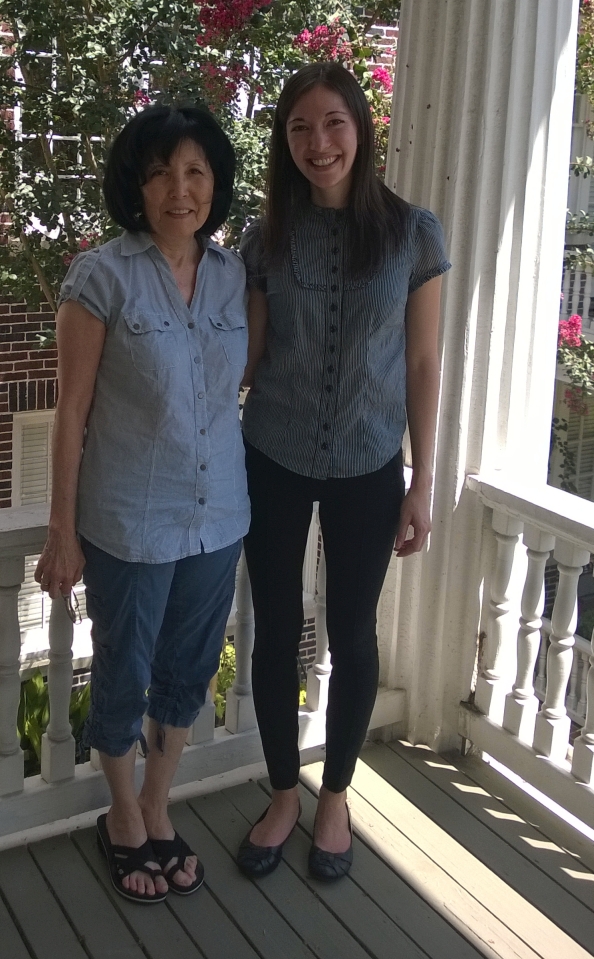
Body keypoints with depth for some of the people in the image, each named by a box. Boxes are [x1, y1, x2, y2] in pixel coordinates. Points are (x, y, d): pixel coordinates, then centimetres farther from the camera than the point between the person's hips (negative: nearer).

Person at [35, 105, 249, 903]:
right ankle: (124, 817, 39)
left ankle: (157, 812, 40)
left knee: (188, 671, 18)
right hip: (129, 523, -4)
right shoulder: (103, 276, -13)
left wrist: (244, 492, 9)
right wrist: (62, 532, -9)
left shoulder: (235, 274, 1)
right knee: (125, 677, 13)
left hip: (218, 516, 5)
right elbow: (72, 410, -10)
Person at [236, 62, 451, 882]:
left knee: (352, 634, 10)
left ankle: (335, 796, 32)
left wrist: (423, 480, -3)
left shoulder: (412, 232, -6)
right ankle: (283, 793, 31)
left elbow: (422, 364, -3)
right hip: (273, 463, 2)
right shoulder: (267, 238, -1)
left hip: (368, 467, -1)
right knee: (276, 630, 10)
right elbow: (248, 354, 4)